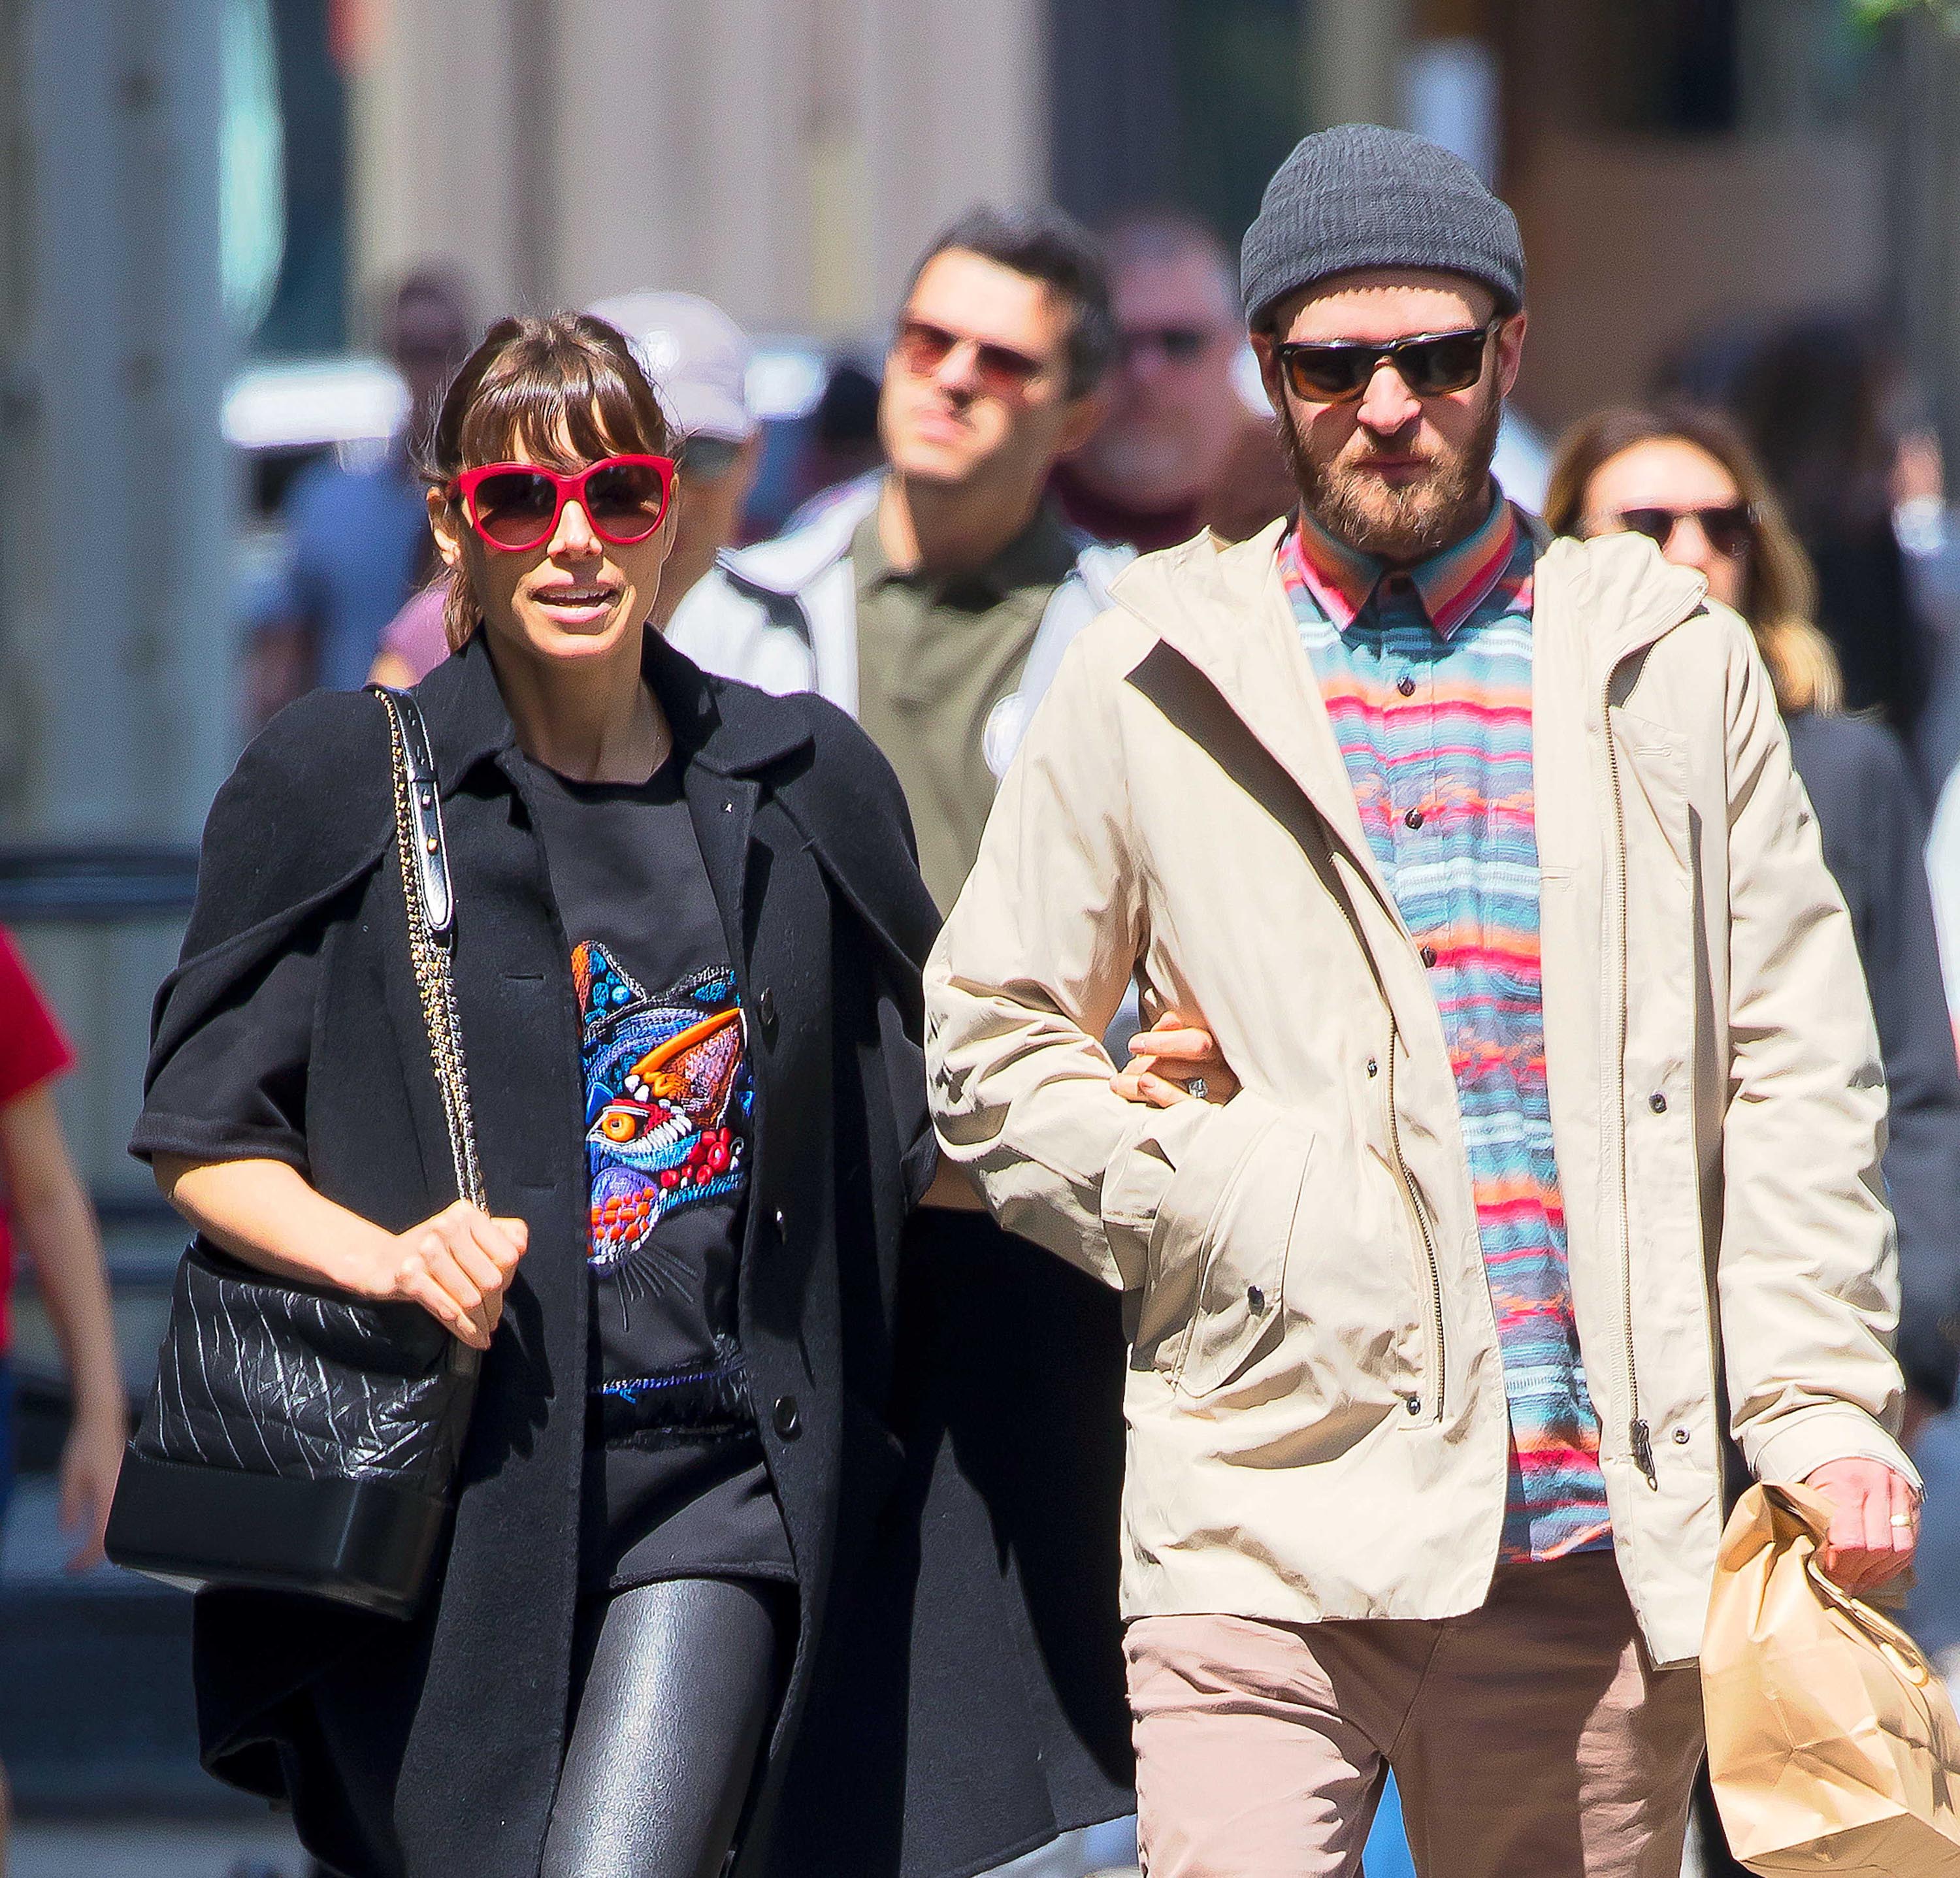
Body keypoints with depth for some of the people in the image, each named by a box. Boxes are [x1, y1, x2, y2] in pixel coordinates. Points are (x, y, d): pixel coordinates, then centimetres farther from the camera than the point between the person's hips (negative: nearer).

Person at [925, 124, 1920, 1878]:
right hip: (1269, 1513, -1)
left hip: (1599, 1527, 1)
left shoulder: (1671, 664, 11)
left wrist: (1827, 1403, 0)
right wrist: (1202, 1210, -3)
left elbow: (1796, 1065, 10)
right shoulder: (1155, 681, 8)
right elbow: (993, 1040, 12)